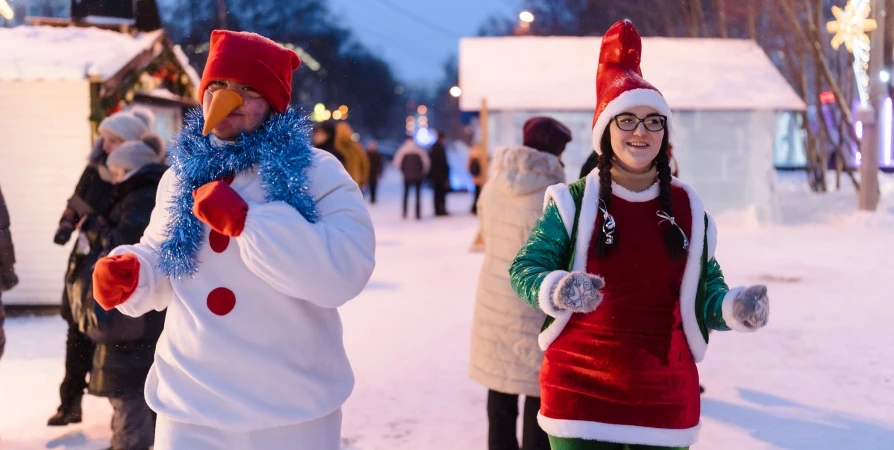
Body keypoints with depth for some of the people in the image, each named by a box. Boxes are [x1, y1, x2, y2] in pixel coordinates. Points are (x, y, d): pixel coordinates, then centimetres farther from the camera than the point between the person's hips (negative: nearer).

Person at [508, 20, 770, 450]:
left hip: (664, 395, 3)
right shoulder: (573, 201, -5)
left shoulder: (688, 208, 5)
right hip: (581, 390, -3)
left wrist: (737, 307, -15)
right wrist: (556, 290, -28)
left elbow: (706, 291, 7)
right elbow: (525, 269, -7)